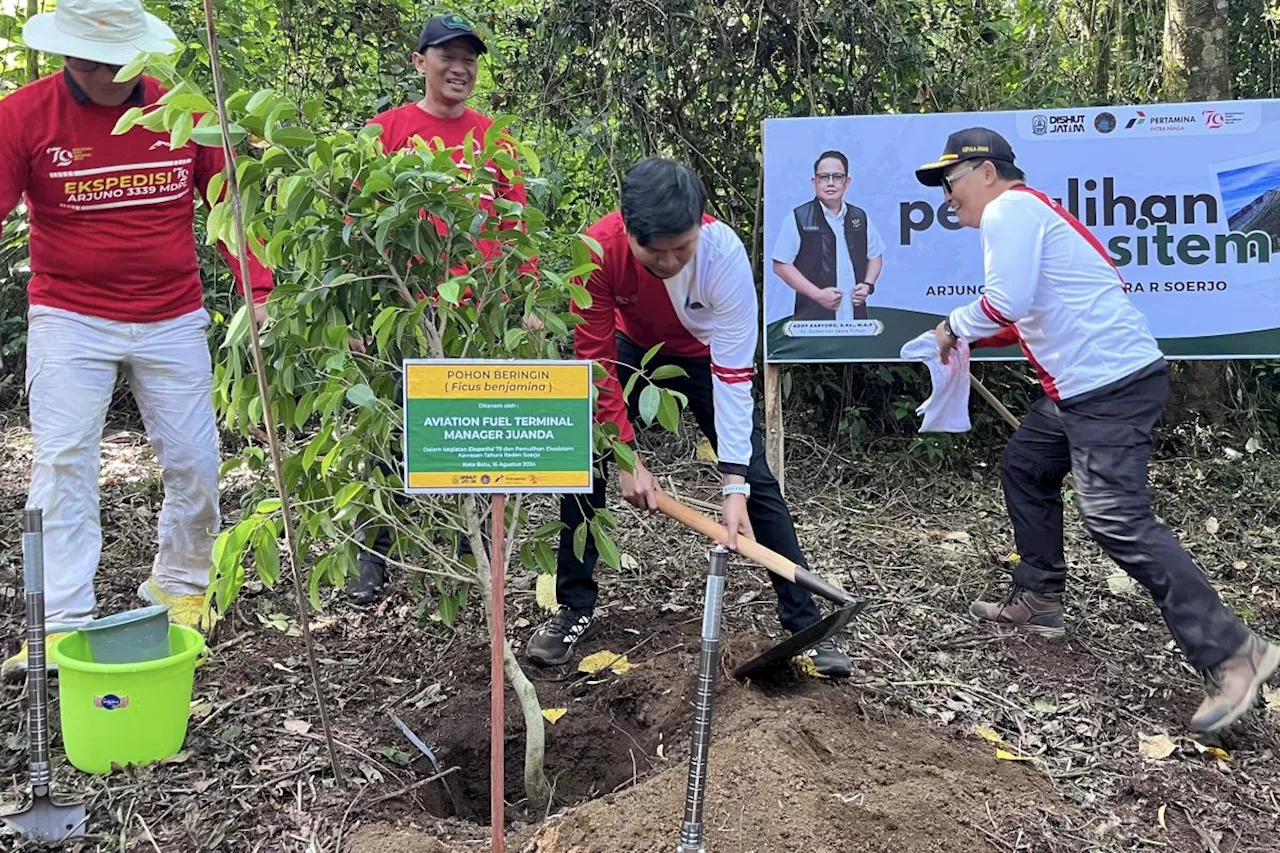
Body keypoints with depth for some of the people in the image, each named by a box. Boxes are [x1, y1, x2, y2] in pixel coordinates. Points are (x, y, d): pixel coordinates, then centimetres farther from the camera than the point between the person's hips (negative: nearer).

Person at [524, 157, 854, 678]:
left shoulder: (725, 253, -37)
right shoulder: (598, 249, -34)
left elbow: (734, 374, -35)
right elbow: (595, 360, -26)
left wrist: (734, 487, -37)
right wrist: (626, 458, -28)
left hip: (705, 353, -1)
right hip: (631, 347, 2)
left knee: (757, 479, -8)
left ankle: (805, 622, 2)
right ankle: (574, 610, 9)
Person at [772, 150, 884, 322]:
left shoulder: (860, 218, 11)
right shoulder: (799, 218, -3)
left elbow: (875, 255, 23)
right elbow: (781, 265, -5)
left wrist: (868, 285, 2)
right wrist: (818, 294, -13)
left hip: (855, 317, 5)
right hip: (813, 319, -5)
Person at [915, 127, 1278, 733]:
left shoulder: (1009, 209, -10)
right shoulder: (1024, 211, 22)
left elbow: (1006, 303, -20)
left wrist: (954, 326, -3)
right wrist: (968, 338, 18)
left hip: (1111, 386, -11)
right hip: (1080, 385, 11)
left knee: (1118, 522, -16)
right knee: (1025, 469, 21)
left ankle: (1231, 654, -13)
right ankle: (1038, 601, 30)